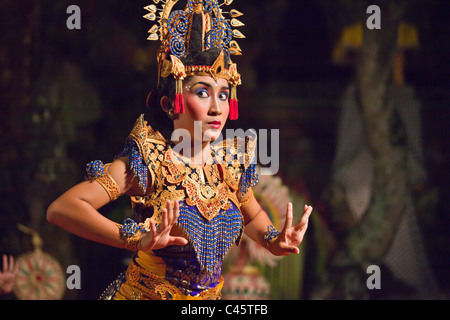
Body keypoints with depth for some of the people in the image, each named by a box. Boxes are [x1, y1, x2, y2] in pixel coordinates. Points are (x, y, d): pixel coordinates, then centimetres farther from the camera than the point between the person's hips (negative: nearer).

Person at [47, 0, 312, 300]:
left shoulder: (231, 162, -3)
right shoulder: (148, 162, -17)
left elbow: (252, 216, 18)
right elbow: (61, 209, -26)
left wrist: (274, 241, -4)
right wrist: (138, 239, -37)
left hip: (210, 298, 5)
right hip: (144, 293, -5)